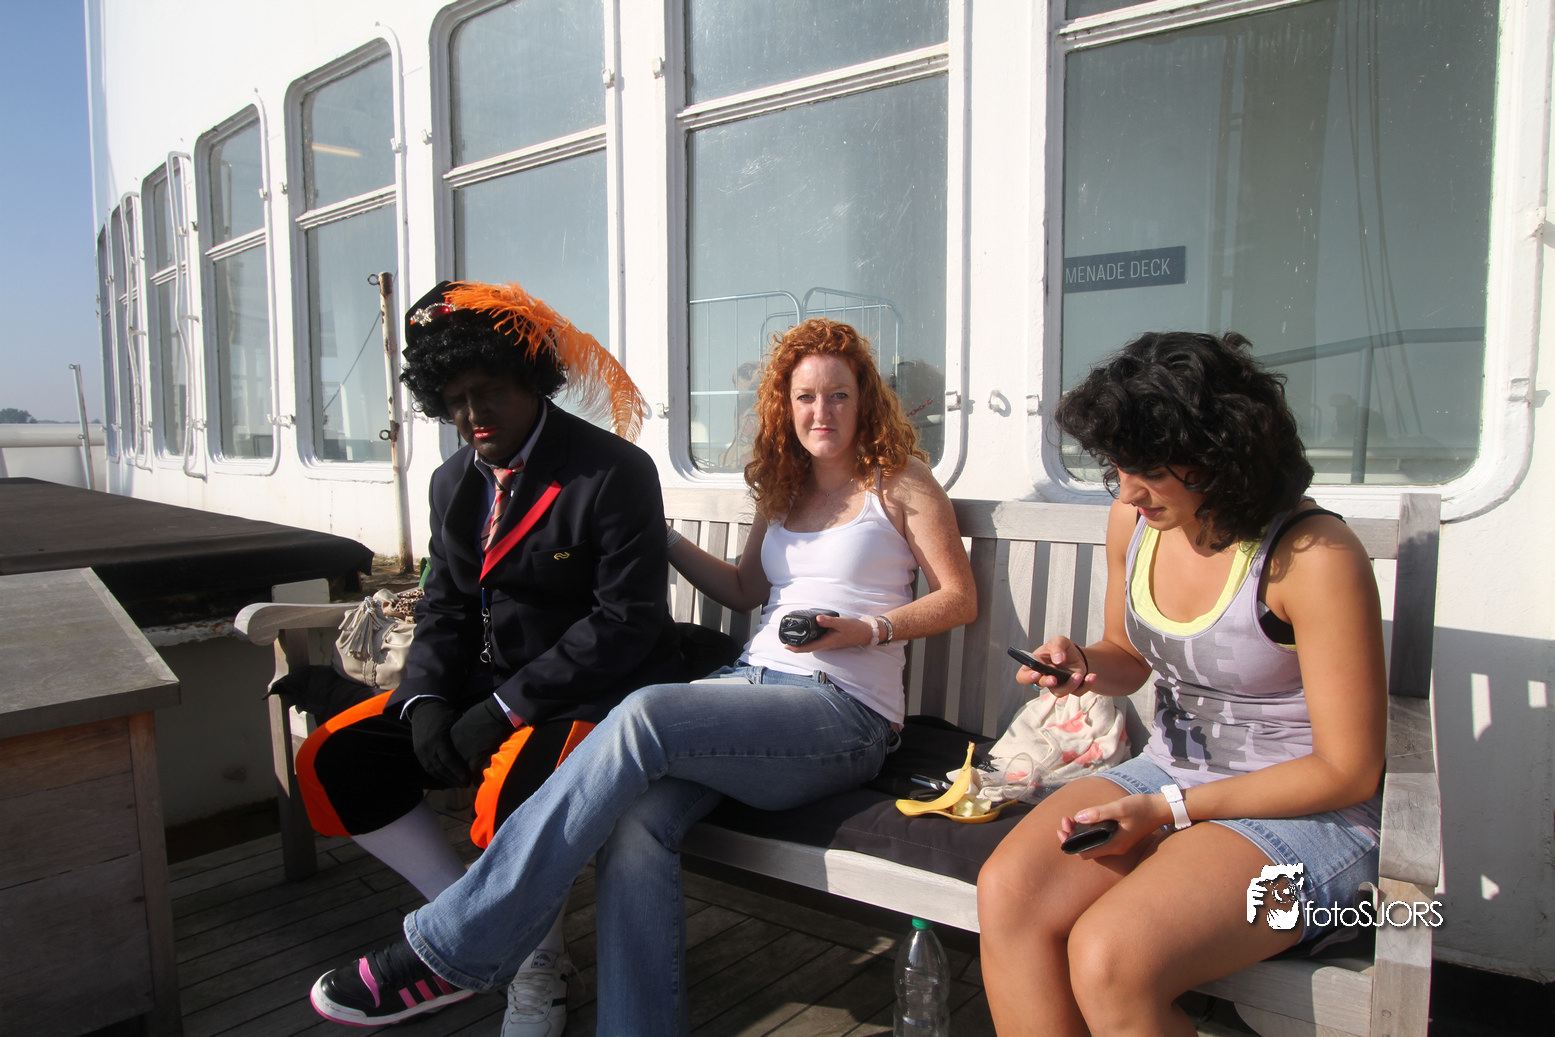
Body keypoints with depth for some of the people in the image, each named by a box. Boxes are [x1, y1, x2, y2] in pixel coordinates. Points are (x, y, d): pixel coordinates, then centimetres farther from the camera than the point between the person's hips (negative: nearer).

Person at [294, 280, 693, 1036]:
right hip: (487, 686, 8)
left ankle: (537, 975, -1)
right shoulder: (455, 483, 12)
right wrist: (425, 703, -8)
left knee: (511, 796, -34)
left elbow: (626, 621, -19)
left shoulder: (615, 472, -13)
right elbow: (445, 613, 12)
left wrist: (504, 708, -20)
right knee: (331, 762, -2)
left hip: (596, 694, -8)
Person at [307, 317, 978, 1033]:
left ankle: (447, 951, -23)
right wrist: (661, 539, 18)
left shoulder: (900, 483, 6)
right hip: (753, 680, 6)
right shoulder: (784, 489, 22)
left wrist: (868, 631, -10)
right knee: (634, 816, -28)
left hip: (843, 712, -5)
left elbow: (959, 598, 5)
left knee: (645, 716, -31)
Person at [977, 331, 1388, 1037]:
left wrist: (1168, 809, -17)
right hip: (1166, 774, 6)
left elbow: (1347, 771, -14)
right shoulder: (1134, 520, 1)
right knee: (1007, 892, -20)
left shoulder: (1313, 556, -18)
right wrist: (1083, 664, -6)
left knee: (1108, 956, -28)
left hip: (1300, 814, -6)